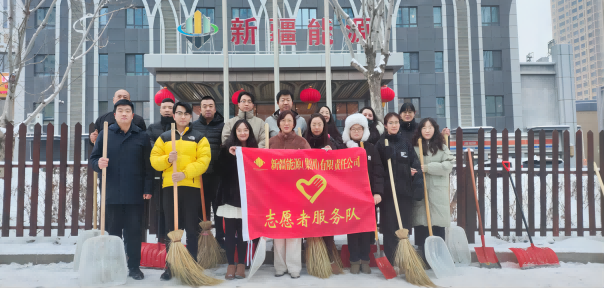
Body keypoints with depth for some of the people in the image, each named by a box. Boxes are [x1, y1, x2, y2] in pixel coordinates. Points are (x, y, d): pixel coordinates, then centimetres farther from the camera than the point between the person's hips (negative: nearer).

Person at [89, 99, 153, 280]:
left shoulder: (141, 137, 5)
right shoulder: (105, 134, 6)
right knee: (113, 231, 9)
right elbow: (93, 159, 7)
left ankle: (134, 267, 15)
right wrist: (99, 164, -16)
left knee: (134, 231, 4)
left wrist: (148, 189, -2)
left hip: (135, 195, -1)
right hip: (112, 194, 1)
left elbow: (148, 166, 3)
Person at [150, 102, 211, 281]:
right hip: (169, 186, 2)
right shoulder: (164, 137, 13)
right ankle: (170, 266, 17)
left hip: (191, 186, -2)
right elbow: (154, 159, 5)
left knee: (192, 229, 4)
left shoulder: (199, 138, 6)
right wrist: (167, 159, -16)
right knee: (171, 229, 8)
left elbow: (203, 161, -7)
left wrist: (185, 173, -19)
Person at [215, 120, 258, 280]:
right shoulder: (227, 149, 3)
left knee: (243, 231, 4)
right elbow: (220, 170, -6)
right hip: (230, 196, 0)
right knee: (230, 232, 2)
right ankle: (231, 264, 12)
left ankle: (241, 264, 15)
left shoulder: (254, 149, 6)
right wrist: (229, 156, -16)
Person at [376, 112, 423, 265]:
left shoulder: (406, 143, 11)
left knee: (404, 226, 7)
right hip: (388, 191, -3)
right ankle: (391, 262, 7)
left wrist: (418, 188, -7)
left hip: (405, 190, 3)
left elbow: (416, 165, 5)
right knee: (390, 227, 0)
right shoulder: (381, 144, 3)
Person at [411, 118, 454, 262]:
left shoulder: (442, 146, 9)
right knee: (420, 224, 0)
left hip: (438, 192, 0)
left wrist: (428, 167, -11)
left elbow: (448, 165, -3)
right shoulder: (414, 147, 10)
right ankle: (422, 258, 11)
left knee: (438, 223, -1)